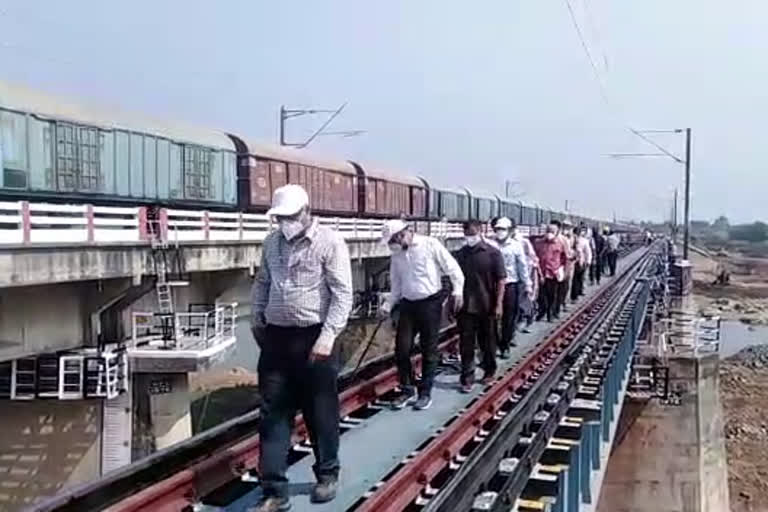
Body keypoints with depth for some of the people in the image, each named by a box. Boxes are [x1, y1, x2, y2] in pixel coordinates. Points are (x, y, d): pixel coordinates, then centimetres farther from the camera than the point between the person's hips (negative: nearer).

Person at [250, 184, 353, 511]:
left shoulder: (330, 242, -9)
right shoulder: (272, 242, 9)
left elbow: (342, 293, -13)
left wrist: (328, 335, -19)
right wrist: (256, 319, 15)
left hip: (314, 338, -5)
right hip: (276, 337, 5)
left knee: (321, 413, 9)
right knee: (273, 415, 4)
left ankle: (327, 475, 31)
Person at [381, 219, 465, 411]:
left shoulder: (430, 245, -9)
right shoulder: (396, 255, 7)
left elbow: (452, 267, -8)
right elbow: (396, 286, 13)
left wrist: (458, 291, -16)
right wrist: (388, 305, 1)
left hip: (430, 303, -5)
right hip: (408, 304, 5)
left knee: (429, 350, 4)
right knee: (401, 348, 1)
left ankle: (425, 393, 16)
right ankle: (407, 389, 18)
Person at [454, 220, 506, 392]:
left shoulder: (492, 253, -6)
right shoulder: (460, 254, 3)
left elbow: (501, 280, -7)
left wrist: (499, 304, -12)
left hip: (487, 307, -2)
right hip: (465, 307, 2)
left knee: (487, 342, 13)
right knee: (466, 344, 1)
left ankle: (489, 371, 32)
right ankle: (467, 378, 6)